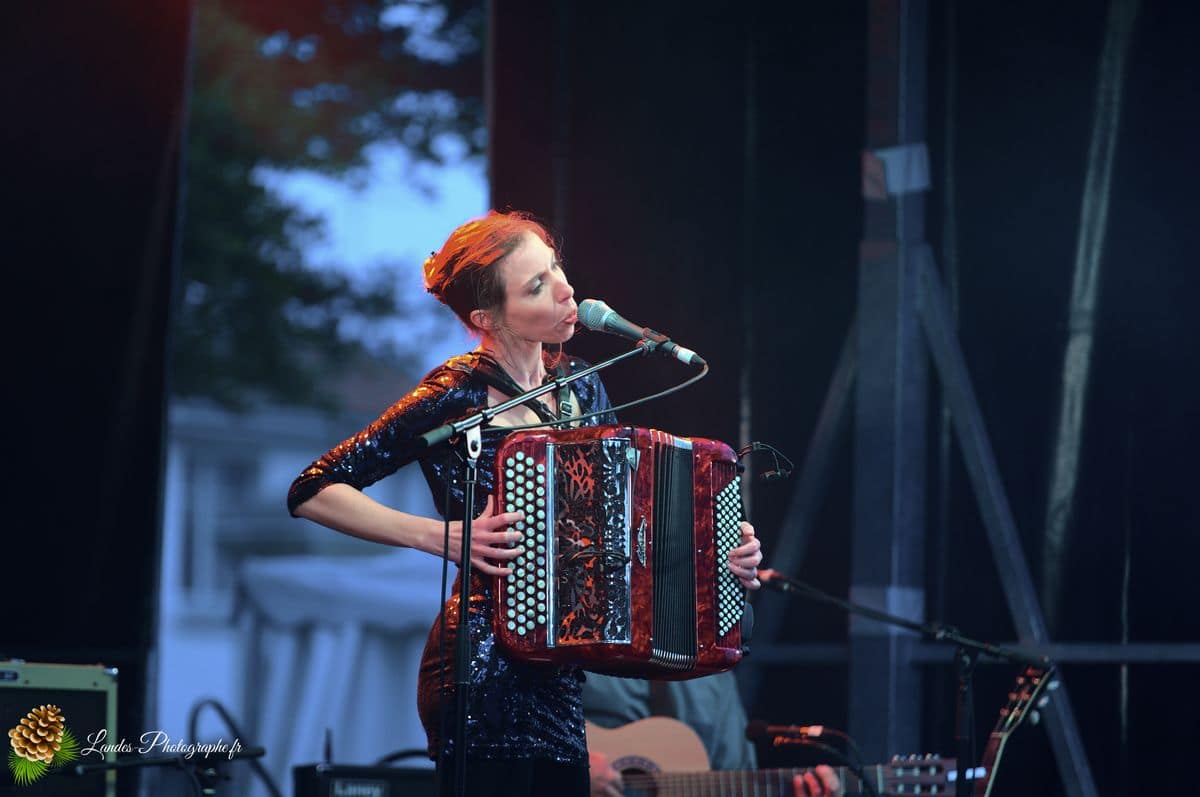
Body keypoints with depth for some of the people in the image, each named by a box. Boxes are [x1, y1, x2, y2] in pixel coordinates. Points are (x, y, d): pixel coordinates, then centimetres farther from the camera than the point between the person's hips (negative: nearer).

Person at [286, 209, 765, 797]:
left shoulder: (581, 387, 9)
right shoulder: (455, 399, -11)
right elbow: (312, 492, -11)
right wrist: (445, 538, -18)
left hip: (557, 683, 7)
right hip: (487, 675, -7)